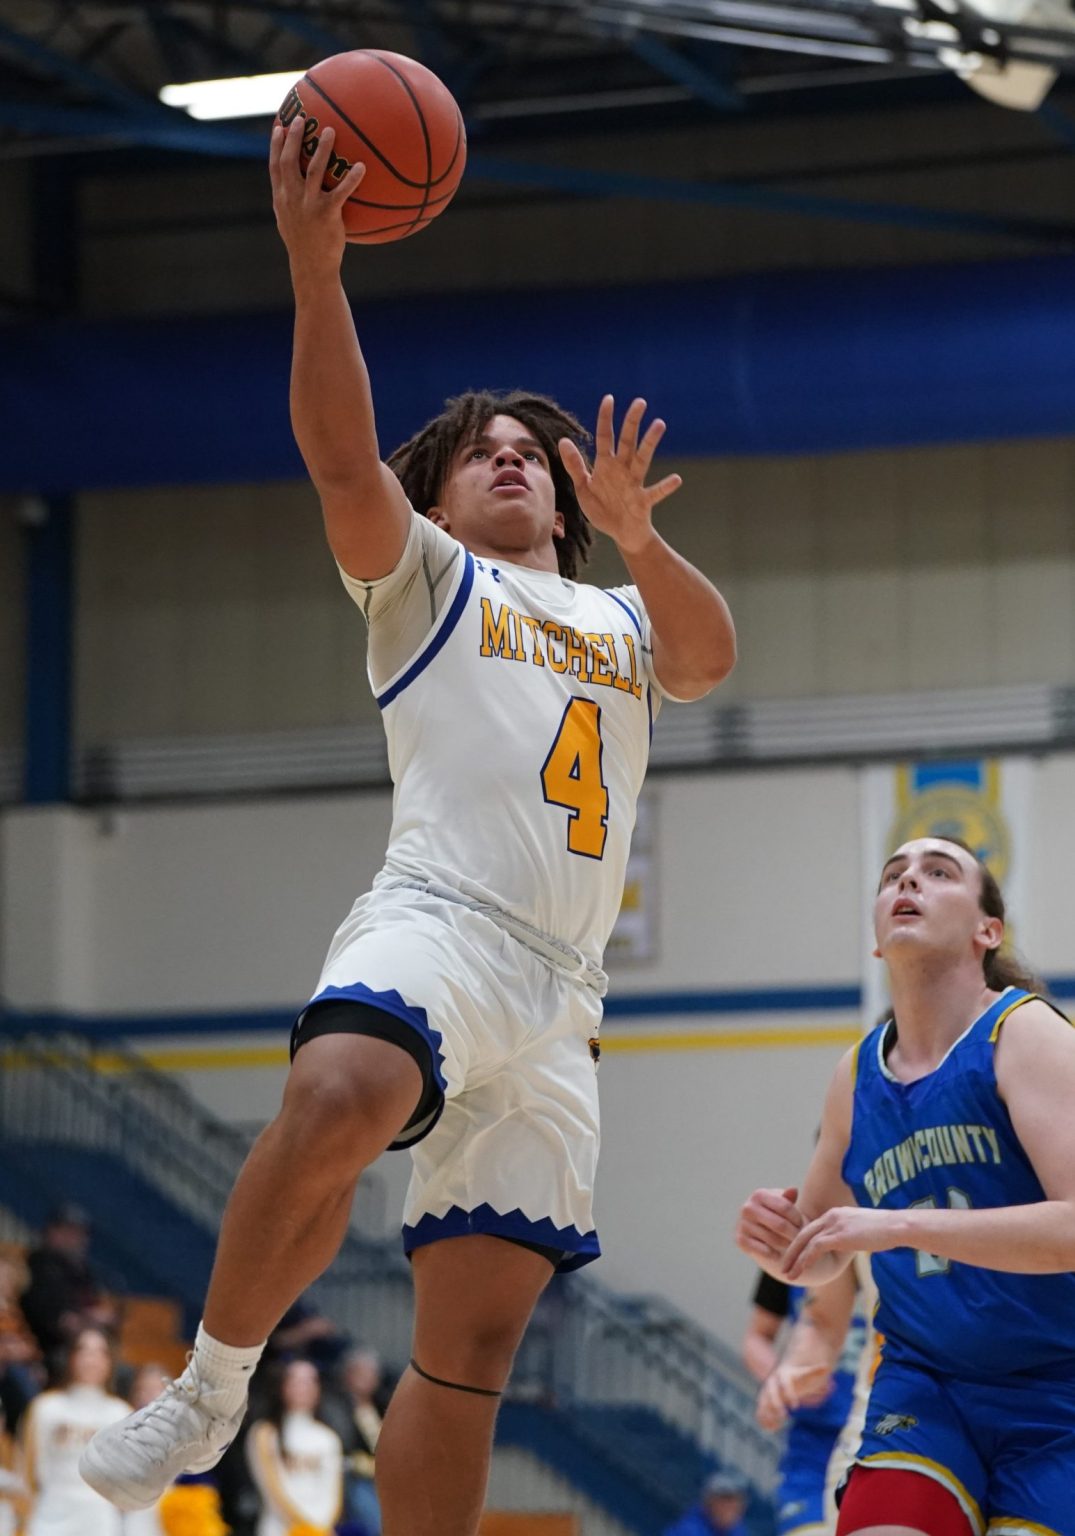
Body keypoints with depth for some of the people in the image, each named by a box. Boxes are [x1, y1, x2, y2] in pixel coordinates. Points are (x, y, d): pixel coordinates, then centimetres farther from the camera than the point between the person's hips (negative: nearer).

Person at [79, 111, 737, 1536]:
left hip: (559, 992, 5)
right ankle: (212, 1388, -24)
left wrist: (638, 538, -12)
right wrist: (314, 261, -16)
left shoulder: (619, 617, 30)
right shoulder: (424, 576, 17)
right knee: (335, 1107, -39)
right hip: (436, 925, -4)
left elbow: (711, 656, 7)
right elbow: (341, 454, -3)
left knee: (473, 1338, -1)